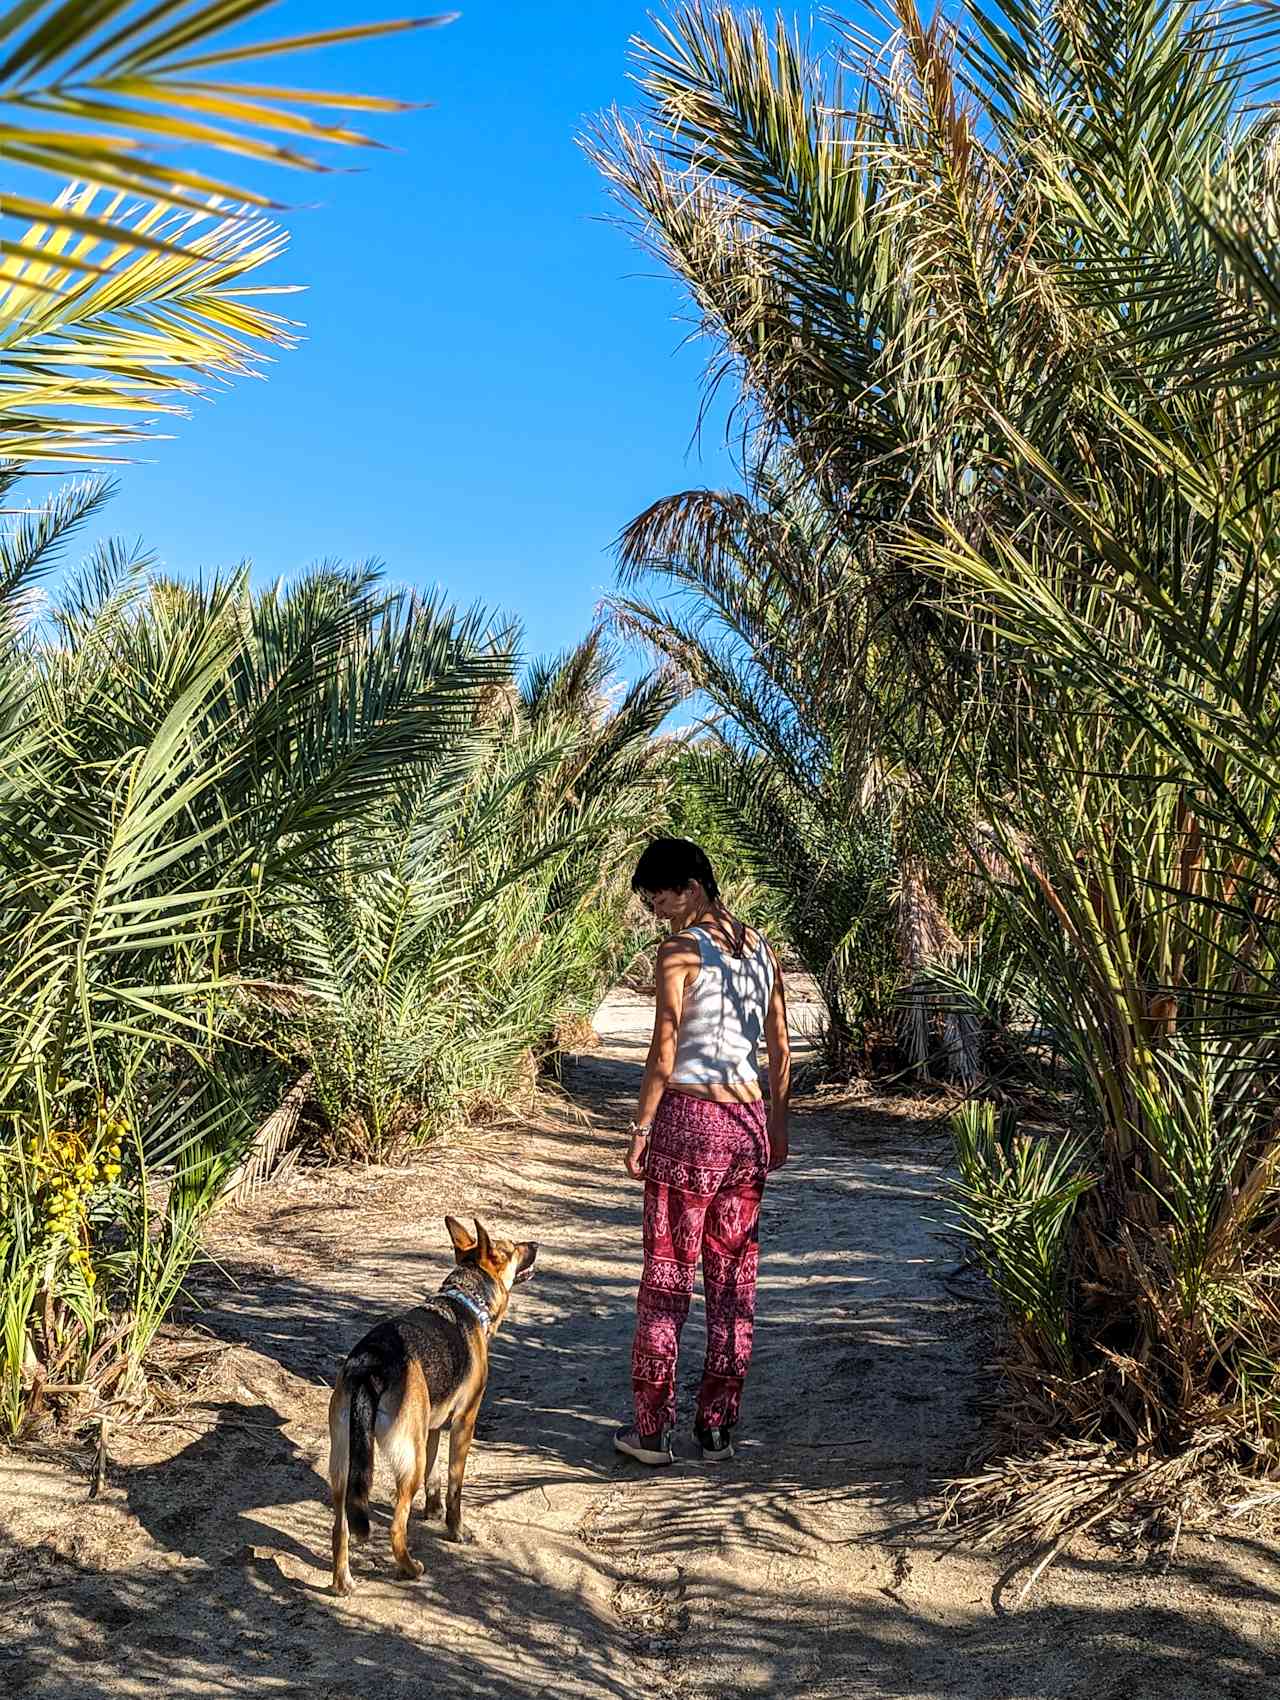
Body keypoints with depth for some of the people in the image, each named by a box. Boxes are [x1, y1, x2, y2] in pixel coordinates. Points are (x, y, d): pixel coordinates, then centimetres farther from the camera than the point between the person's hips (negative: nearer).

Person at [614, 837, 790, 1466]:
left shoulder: (678, 952, -11)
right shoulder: (760, 949, 9)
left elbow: (663, 1056, -14)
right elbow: (781, 1050, 11)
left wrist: (640, 1129, -6)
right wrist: (777, 1126, 19)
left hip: (688, 1118, -6)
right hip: (748, 1120, 6)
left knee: (667, 1276, 4)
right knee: (734, 1278, 11)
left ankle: (651, 1429, 11)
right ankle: (717, 1428, 18)